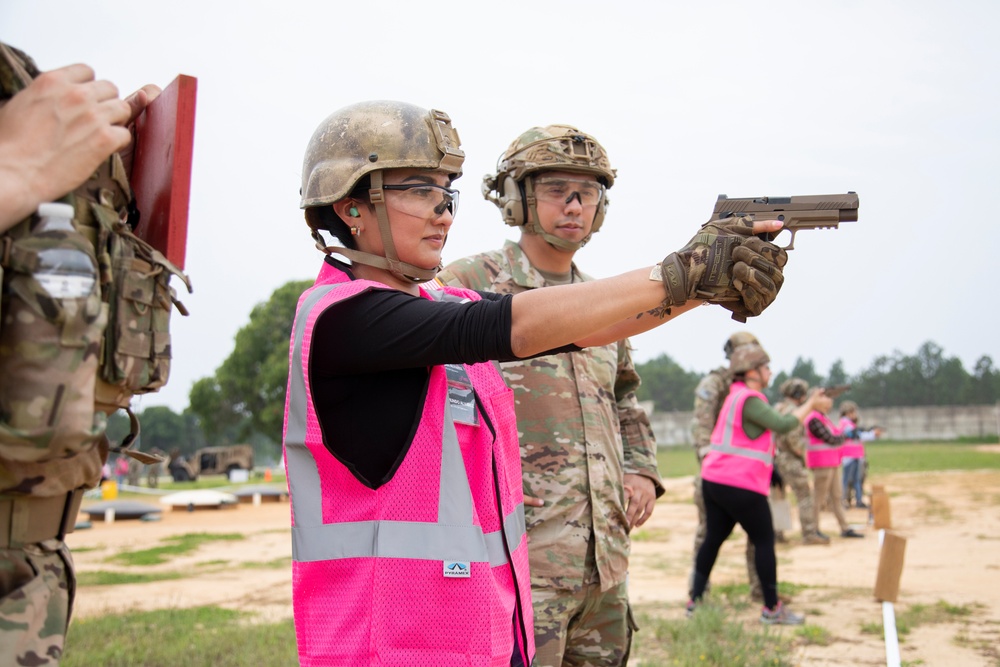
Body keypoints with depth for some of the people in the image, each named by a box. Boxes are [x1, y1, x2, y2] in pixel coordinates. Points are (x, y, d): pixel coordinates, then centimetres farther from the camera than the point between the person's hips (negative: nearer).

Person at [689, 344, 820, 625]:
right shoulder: (749, 400, -14)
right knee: (764, 541, 1)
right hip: (740, 485, -10)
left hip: (713, 479, 10)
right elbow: (783, 425, -19)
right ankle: (772, 609, 7)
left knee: (713, 538, 14)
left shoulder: (736, 396, 17)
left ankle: (695, 599, 18)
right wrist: (810, 404, -7)